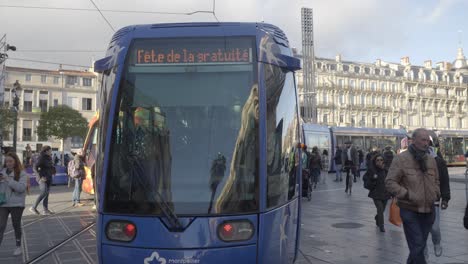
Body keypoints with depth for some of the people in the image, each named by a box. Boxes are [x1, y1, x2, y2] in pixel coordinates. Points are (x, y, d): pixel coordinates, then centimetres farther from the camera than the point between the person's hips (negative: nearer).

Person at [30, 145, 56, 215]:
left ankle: (46, 210, 10)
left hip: (48, 178, 8)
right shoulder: (42, 158, -11)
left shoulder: (49, 158, 13)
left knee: (46, 193, 7)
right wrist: (40, 176, -22)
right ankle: (33, 207, -9)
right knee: (44, 192, -18)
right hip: (42, 177, -8)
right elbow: (35, 168, -17)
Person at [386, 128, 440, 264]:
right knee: (417, 247, -7)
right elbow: (390, 182, -11)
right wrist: (408, 195, -21)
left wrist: (436, 194, 6)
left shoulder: (431, 160, 10)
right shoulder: (401, 159, -9)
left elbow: (436, 181, 25)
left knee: (419, 246, 15)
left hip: (428, 211, 6)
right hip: (410, 211, -6)